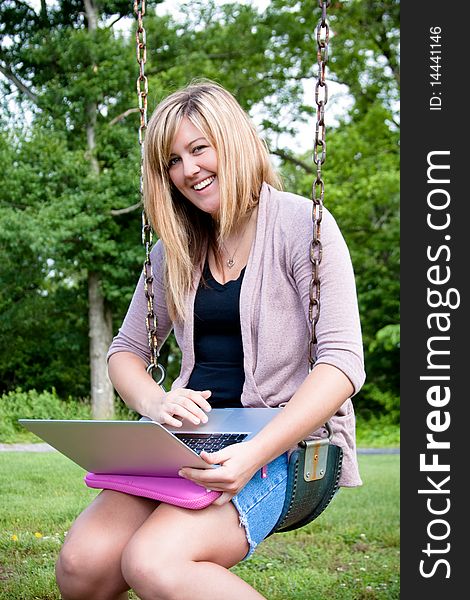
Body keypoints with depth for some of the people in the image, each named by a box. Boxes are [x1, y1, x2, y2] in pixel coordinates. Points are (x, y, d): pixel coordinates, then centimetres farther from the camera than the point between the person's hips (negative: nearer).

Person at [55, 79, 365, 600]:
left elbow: (342, 363, -12)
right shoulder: (175, 250, 14)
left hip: (285, 441, -5)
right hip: (193, 439, 5)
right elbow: (125, 351, 17)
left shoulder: (300, 225, -4)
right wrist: (155, 402, -8)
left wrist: (255, 453, -26)